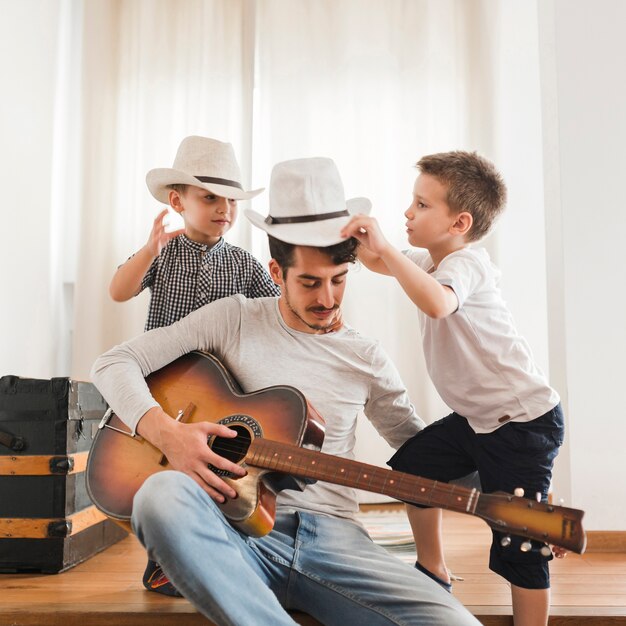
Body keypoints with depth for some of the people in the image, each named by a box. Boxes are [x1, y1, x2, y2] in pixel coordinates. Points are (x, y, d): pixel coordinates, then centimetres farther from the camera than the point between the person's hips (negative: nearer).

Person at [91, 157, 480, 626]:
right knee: (163, 494, -37)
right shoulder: (235, 319, 6)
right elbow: (116, 363, 3)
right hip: (236, 535, 0)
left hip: (333, 539, 1)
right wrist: (167, 433, -16)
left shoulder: (366, 358, 11)